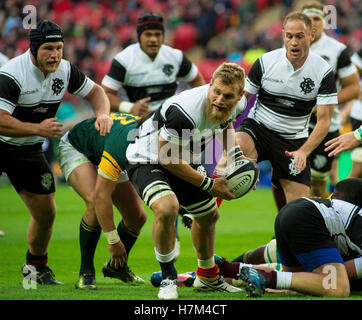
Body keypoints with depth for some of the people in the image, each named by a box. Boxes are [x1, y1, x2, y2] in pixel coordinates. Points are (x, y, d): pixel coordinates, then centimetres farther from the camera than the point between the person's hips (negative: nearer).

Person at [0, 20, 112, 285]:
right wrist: (38, 129, -33)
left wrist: (103, 113, -12)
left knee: (46, 213, 6)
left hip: (28, 150, 6)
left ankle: (36, 266, 29)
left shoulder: (65, 70, -6)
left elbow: (95, 92, 9)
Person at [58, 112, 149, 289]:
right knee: (95, 204, -31)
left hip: (101, 154, 7)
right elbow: (101, 195, -40)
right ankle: (85, 273, -18)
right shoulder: (120, 146, -45)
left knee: (137, 216, -1)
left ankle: (116, 266, 23)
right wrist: (113, 241, -34)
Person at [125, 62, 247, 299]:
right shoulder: (185, 111, -39)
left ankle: (208, 277, 46)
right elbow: (166, 157, -28)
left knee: (209, 215, 20)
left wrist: (236, 154, -2)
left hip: (186, 161, 8)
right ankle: (168, 278, -12)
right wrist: (208, 185, -24)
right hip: (148, 160, -8)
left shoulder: (238, 104, -14)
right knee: (167, 208, -33)